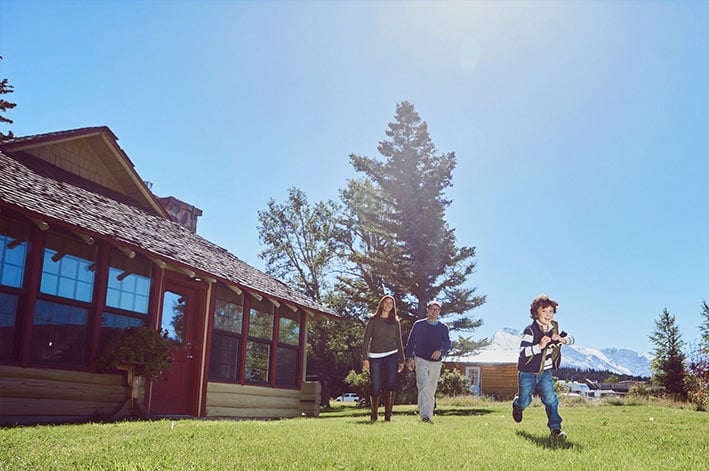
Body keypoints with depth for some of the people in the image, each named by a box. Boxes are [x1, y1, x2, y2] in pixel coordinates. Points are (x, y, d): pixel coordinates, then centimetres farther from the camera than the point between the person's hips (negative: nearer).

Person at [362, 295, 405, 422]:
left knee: (390, 385, -13)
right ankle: (374, 414, 17)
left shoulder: (395, 321, 10)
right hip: (375, 357, -1)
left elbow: (399, 341, 14)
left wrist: (401, 360, 10)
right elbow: (366, 339, 0)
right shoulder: (373, 320, 3)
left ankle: (388, 414, -8)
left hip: (391, 356, 1)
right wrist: (365, 358, -8)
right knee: (376, 388, -1)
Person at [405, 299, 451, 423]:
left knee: (431, 391, 6)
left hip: (436, 362, 3)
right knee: (423, 386, -17)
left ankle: (429, 415, 14)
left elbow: (448, 343, 1)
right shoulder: (419, 324, 6)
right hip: (421, 360, -3)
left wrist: (441, 350, -20)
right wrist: (409, 358, -6)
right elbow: (410, 342, 5)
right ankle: (424, 415, -25)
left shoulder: (443, 327, 11)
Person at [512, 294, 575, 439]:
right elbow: (523, 352, -28)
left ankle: (555, 428, 0)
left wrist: (562, 340, -14)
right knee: (524, 401, 12)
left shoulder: (554, 328, -2)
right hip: (527, 373, -4)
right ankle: (517, 405, 47)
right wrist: (539, 346, -41)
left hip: (545, 373, 4)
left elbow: (571, 338, 8)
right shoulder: (530, 330, -22)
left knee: (551, 399, -10)